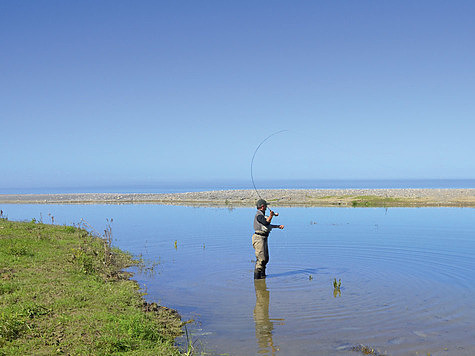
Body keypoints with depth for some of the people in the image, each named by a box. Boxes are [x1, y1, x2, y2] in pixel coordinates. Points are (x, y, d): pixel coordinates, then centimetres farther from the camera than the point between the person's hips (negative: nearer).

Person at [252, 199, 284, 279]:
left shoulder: (262, 215, 18)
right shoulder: (259, 215, -14)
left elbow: (268, 225, 26)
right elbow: (266, 222, -26)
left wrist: (278, 226, 25)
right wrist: (271, 215, -16)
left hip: (264, 239, 10)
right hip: (259, 238, -10)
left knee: (266, 258, 15)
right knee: (261, 258, -11)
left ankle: (262, 274, 26)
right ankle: (257, 276, -7)